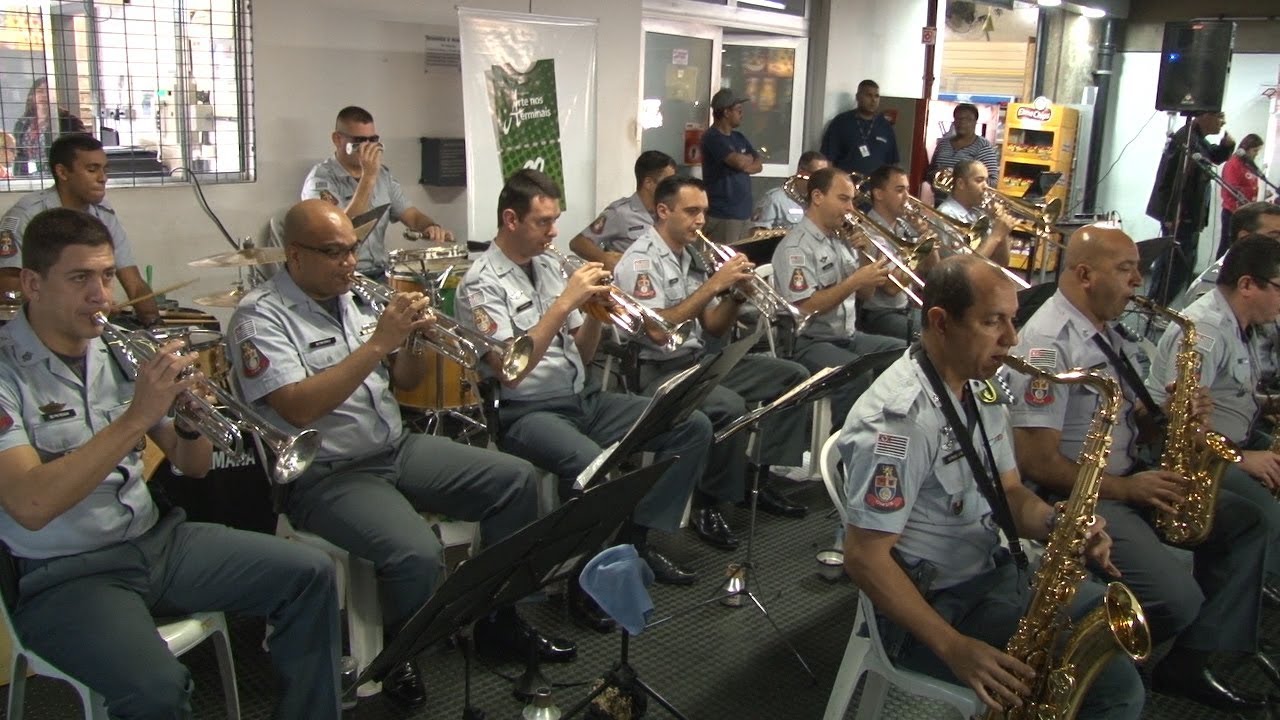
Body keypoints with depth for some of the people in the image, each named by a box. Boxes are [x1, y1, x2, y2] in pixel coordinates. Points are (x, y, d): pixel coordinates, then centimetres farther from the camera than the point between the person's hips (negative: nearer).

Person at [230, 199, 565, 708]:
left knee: (516, 479, -1)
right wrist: (378, 342, -24)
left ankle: (500, 619, 13)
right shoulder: (261, 315, -11)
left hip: (397, 448, 8)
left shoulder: (357, 296, 11)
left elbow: (406, 380, 15)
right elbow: (299, 408, -25)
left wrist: (414, 338, -8)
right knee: (418, 555, -32)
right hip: (325, 474, -8)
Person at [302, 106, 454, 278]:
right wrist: (368, 177, -25)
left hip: (381, 273, 6)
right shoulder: (320, 179, -10)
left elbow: (411, 215, 10)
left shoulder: (382, 174, 11)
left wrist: (432, 227, -13)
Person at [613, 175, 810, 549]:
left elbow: (713, 328, 13)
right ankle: (708, 504, -12)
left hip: (700, 360, 9)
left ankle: (758, 477, 8)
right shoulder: (640, 260, -11)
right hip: (657, 371, -9)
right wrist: (714, 284, -24)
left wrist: (737, 293, -6)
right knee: (729, 406, -34)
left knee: (794, 376, 2)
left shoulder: (692, 257, 12)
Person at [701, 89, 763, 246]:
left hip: (744, 212, 8)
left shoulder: (739, 138, 17)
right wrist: (749, 158, 3)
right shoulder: (712, 137, -9)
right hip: (722, 215, -8)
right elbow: (738, 161, -21)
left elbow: (758, 165, 12)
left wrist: (744, 164, -10)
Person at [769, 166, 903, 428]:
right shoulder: (796, 247, -14)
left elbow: (863, 294, 16)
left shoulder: (840, 241, 13)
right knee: (859, 374, -32)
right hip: (810, 343, -9)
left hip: (848, 336, 9)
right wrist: (855, 280, -22)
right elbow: (805, 309, -23)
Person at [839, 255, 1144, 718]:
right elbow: (864, 557, -26)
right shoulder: (899, 418, -26)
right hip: (928, 608, -9)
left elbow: (1010, 493, 10)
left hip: (994, 573, 9)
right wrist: (954, 647, -29)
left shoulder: (981, 388, 4)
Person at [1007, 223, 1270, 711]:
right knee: (1178, 598, -23)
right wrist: (1125, 488, -18)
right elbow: (1036, 461, -22)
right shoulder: (1049, 341, -19)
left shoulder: (1109, 333, 12)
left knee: (1244, 521, 8)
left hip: (1127, 481, 10)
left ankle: (1188, 663, 7)